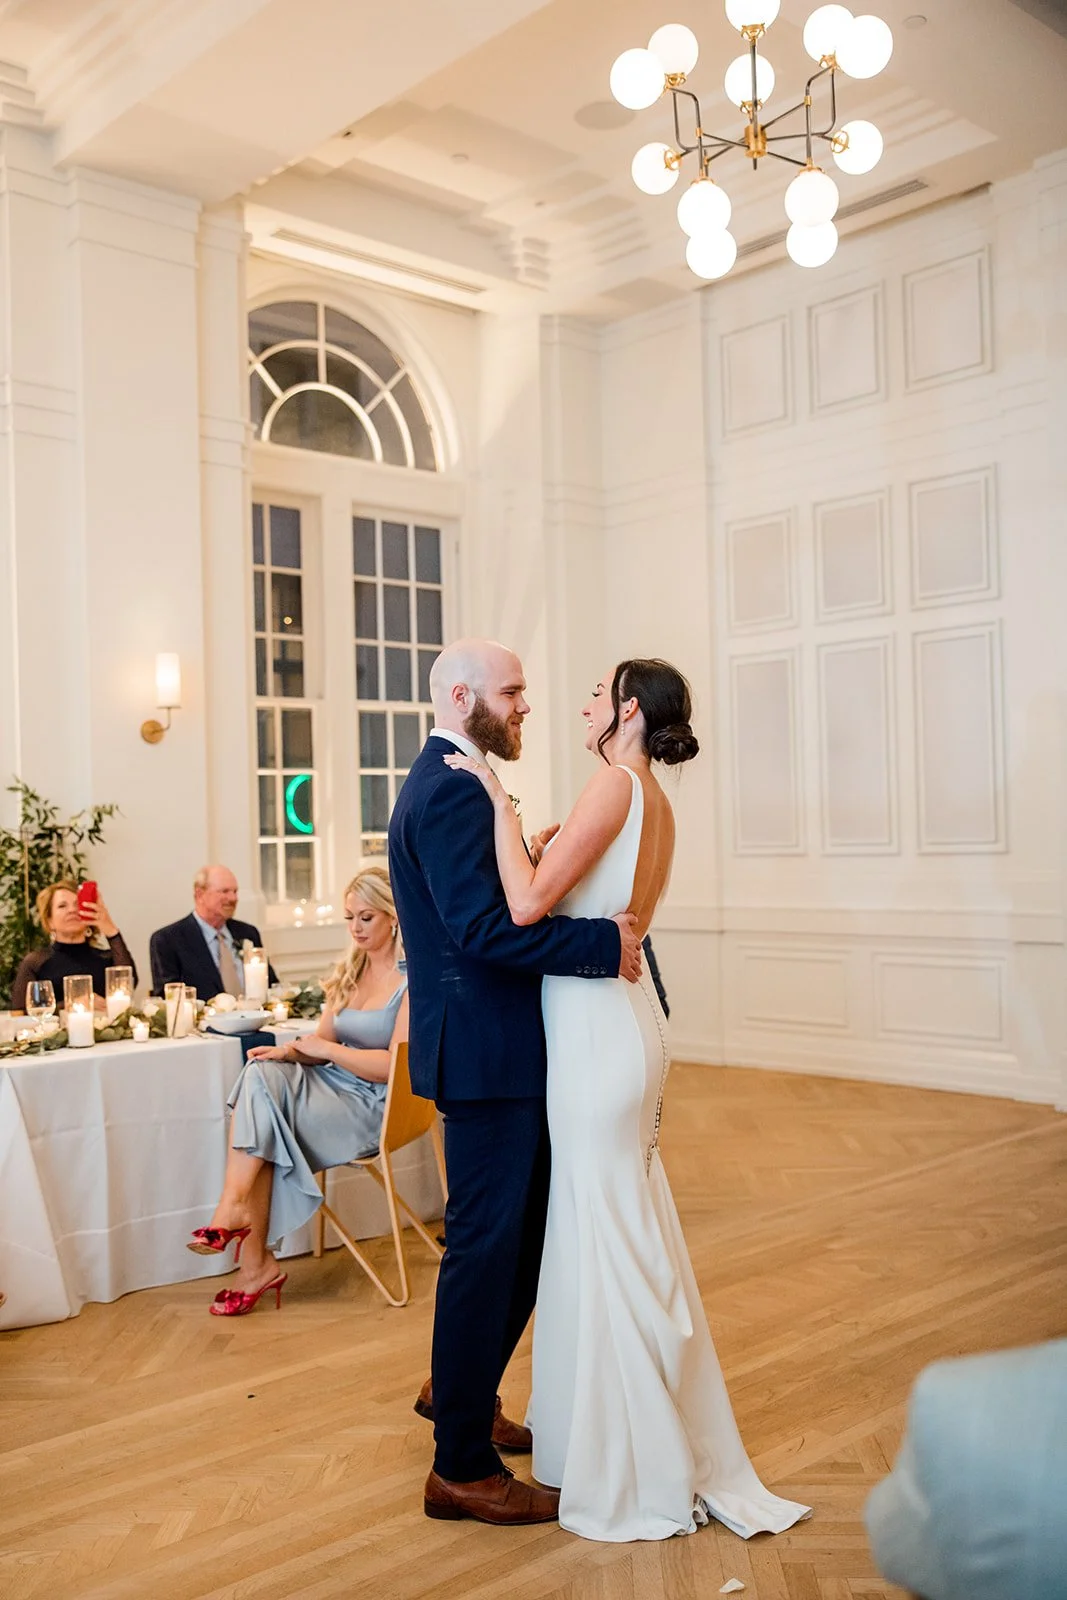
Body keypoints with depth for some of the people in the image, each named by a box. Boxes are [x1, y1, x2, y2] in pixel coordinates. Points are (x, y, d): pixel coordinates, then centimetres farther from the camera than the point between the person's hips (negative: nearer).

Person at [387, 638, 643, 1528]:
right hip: (484, 1053, -11)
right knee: (487, 1244, 0)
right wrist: (605, 941, -22)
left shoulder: (445, 784, 17)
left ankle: (460, 1392, 40)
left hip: (500, 1051, 11)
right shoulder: (451, 791, -18)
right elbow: (485, 927, -27)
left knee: (526, 1232, 20)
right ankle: (462, 1468, 14)